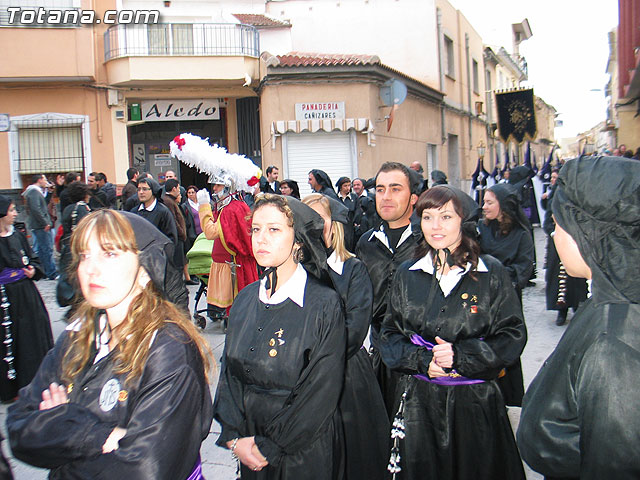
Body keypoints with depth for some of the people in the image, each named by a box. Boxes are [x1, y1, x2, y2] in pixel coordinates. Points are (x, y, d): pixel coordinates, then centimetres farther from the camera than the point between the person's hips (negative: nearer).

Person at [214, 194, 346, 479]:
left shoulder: (324, 304, -17)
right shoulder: (246, 299, 0)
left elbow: (321, 391, -17)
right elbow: (229, 372, 4)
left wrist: (268, 446, -13)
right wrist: (234, 437, -6)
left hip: (303, 452, -4)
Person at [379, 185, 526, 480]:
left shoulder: (492, 273, -4)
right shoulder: (407, 274, 4)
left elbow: (513, 336, -5)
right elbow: (390, 334, 5)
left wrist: (460, 355, -18)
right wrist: (422, 360, -13)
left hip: (475, 401, -1)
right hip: (418, 402, 2)